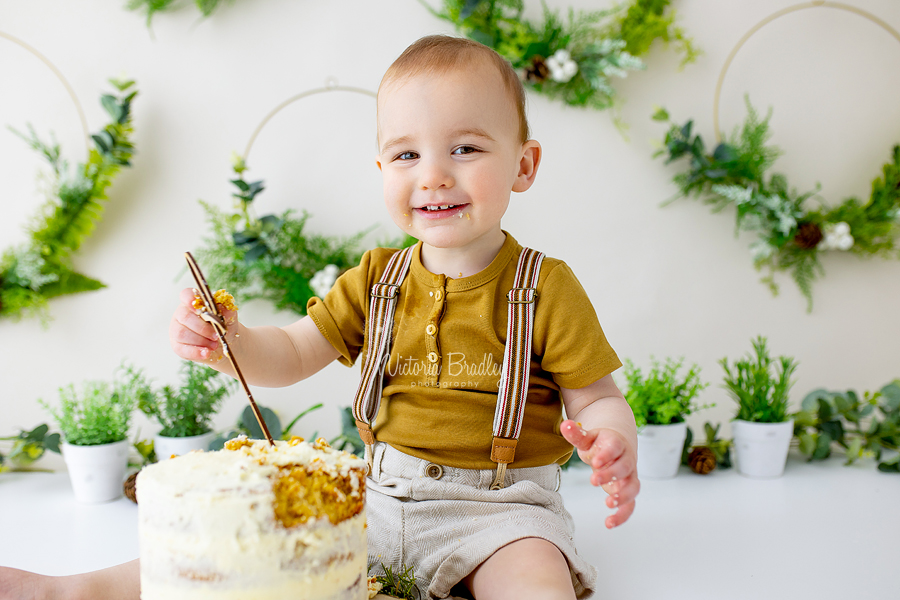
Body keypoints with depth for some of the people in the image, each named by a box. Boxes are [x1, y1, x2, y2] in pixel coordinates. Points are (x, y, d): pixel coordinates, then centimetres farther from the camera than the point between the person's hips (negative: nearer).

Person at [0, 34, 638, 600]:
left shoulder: (547, 289, -7)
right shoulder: (375, 281, 5)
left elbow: (598, 399, -4)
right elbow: (292, 355, 7)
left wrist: (613, 447, -28)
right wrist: (229, 344, -15)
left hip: (498, 505, -3)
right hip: (380, 494, 4)